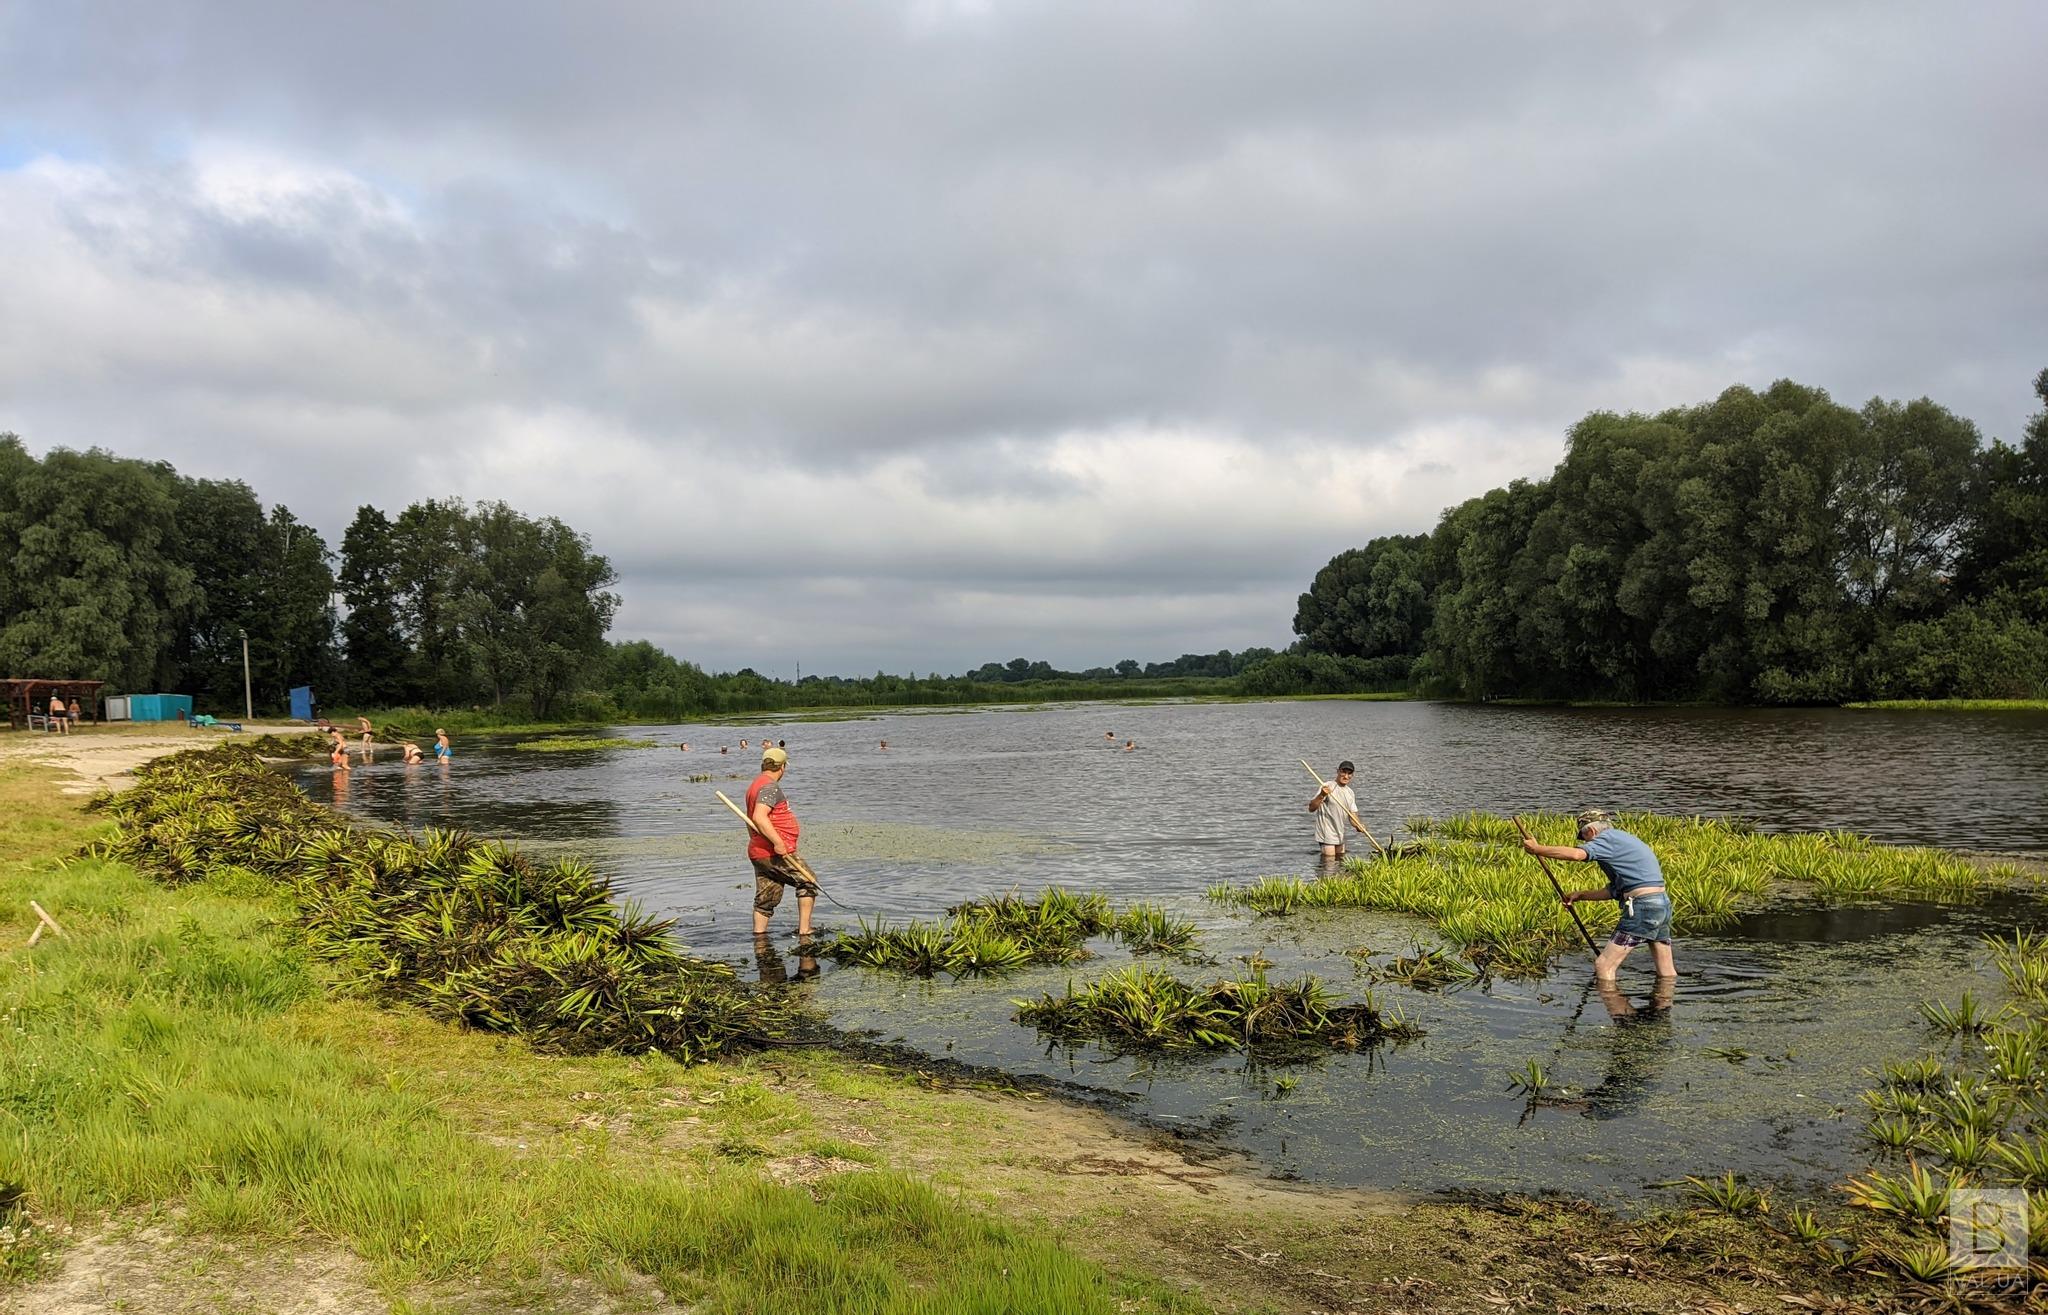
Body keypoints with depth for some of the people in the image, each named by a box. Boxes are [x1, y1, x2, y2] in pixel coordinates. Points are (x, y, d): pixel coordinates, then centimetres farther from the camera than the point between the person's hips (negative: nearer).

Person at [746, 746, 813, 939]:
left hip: (757, 853, 9)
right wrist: (778, 843, -27)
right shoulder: (770, 787, -14)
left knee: (764, 901, 10)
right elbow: (759, 817, -27)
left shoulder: (755, 785, 19)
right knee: (807, 883, 4)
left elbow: (751, 821, 27)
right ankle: (804, 931, 3)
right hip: (776, 854, -9)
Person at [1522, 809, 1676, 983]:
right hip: (1662, 904, 10)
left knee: (1603, 966, -6)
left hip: (1642, 907, -10)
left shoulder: (1609, 837, -5)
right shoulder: (1623, 839, 24)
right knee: (1667, 973, 14)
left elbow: (1577, 854, -25)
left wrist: (1537, 849, -17)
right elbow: (1614, 890, 26)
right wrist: (1581, 895, 25)